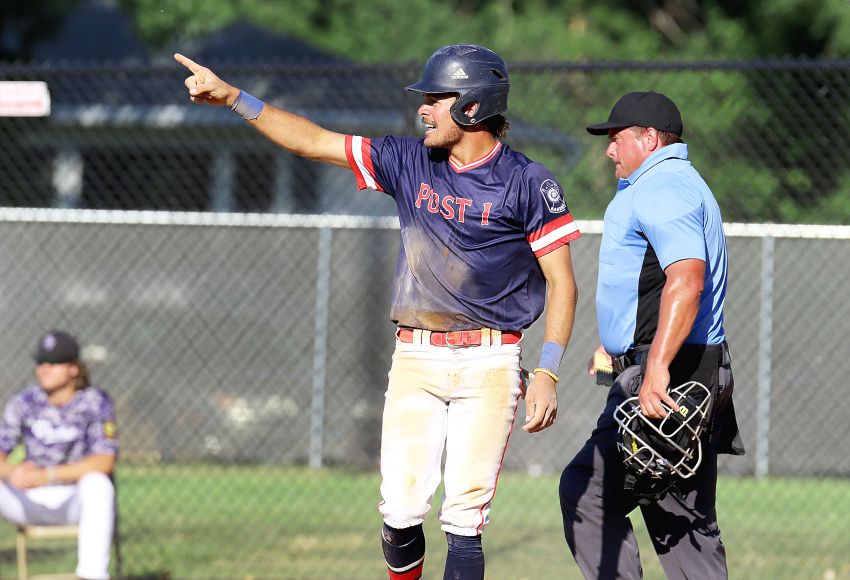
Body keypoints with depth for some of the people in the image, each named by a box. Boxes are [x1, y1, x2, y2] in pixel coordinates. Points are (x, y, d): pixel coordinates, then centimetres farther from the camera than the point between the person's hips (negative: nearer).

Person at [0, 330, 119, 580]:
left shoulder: (95, 402, -7)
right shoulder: (23, 402, 2)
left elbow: (105, 461, -19)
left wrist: (48, 475, -28)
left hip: (75, 501, -3)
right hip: (29, 503, 3)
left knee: (97, 483, -36)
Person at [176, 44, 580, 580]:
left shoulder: (528, 183, -5)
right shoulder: (410, 162, 7)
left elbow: (562, 283, -5)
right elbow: (311, 141, 10)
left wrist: (547, 373, -13)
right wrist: (232, 97, 5)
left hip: (489, 364, -4)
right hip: (415, 359, 4)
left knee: (464, 520, -8)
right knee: (401, 514, -5)